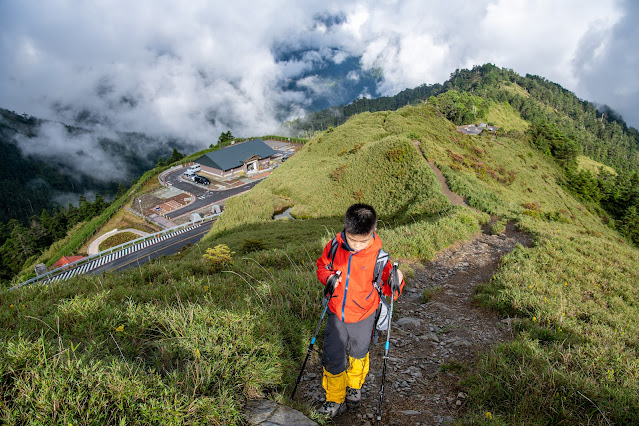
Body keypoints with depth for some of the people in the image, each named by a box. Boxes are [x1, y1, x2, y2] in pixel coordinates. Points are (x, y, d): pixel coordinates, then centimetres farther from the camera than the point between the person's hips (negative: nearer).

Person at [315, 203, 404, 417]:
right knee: (332, 359, 7)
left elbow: (386, 285, -8)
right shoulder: (335, 247, -16)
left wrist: (395, 283, -29)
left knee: (358, 355, 21)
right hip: (336, 314, 1)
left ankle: (355, 387, 52)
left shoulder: (377, 255, -21)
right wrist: (328, 277, -16)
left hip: (363, 317, -1)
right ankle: (335, 400, 32)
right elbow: (322, 265, 3)